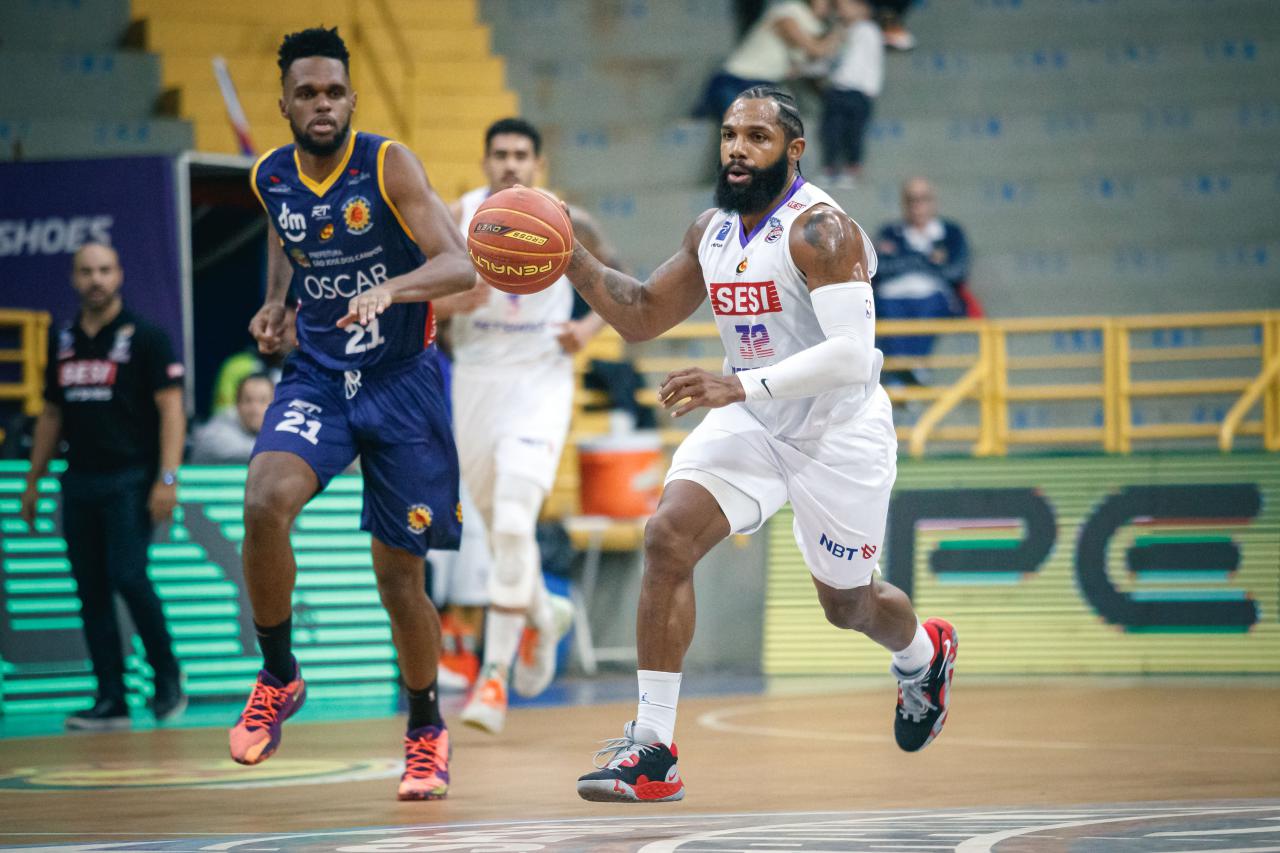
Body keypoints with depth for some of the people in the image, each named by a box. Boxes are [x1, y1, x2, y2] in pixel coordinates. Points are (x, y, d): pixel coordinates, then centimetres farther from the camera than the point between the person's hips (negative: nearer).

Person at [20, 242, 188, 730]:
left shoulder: (144, 337, -3)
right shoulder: (63, 342, 13)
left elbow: (171, 409, -7)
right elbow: (52, 415, 21)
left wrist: (167, 478, -16)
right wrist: (33, 482, 18)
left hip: (130, 479, -6)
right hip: (79, 483, 6)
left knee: (127, 576, -17)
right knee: (91, 592, 2)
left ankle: (167, 677, 2)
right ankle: (111, 701, 5)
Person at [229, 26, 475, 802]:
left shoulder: (389, 165, -14)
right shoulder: (271, 178, 0)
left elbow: (460, 266, -25)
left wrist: (392, 287, -43)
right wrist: (275, 302, 7)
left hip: (403, 381, -3)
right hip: (317, 378, 3)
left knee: (399, 573, 3)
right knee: (265, 504, -27)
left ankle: (428, 731, 26)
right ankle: (279, 678, -5)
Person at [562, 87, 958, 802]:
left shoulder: (819, 230, -21)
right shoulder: (712, 232, 3)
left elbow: (852, 355, -30)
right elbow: (643, 316, 14)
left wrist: (741, 386, -38)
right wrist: (574, 260, -2)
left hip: (839, 430, -6)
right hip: (750, 422, 6)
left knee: (847, 603, 13)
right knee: (668, 537, -18)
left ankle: (924, 653, 52)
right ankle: (652, 750, -18)